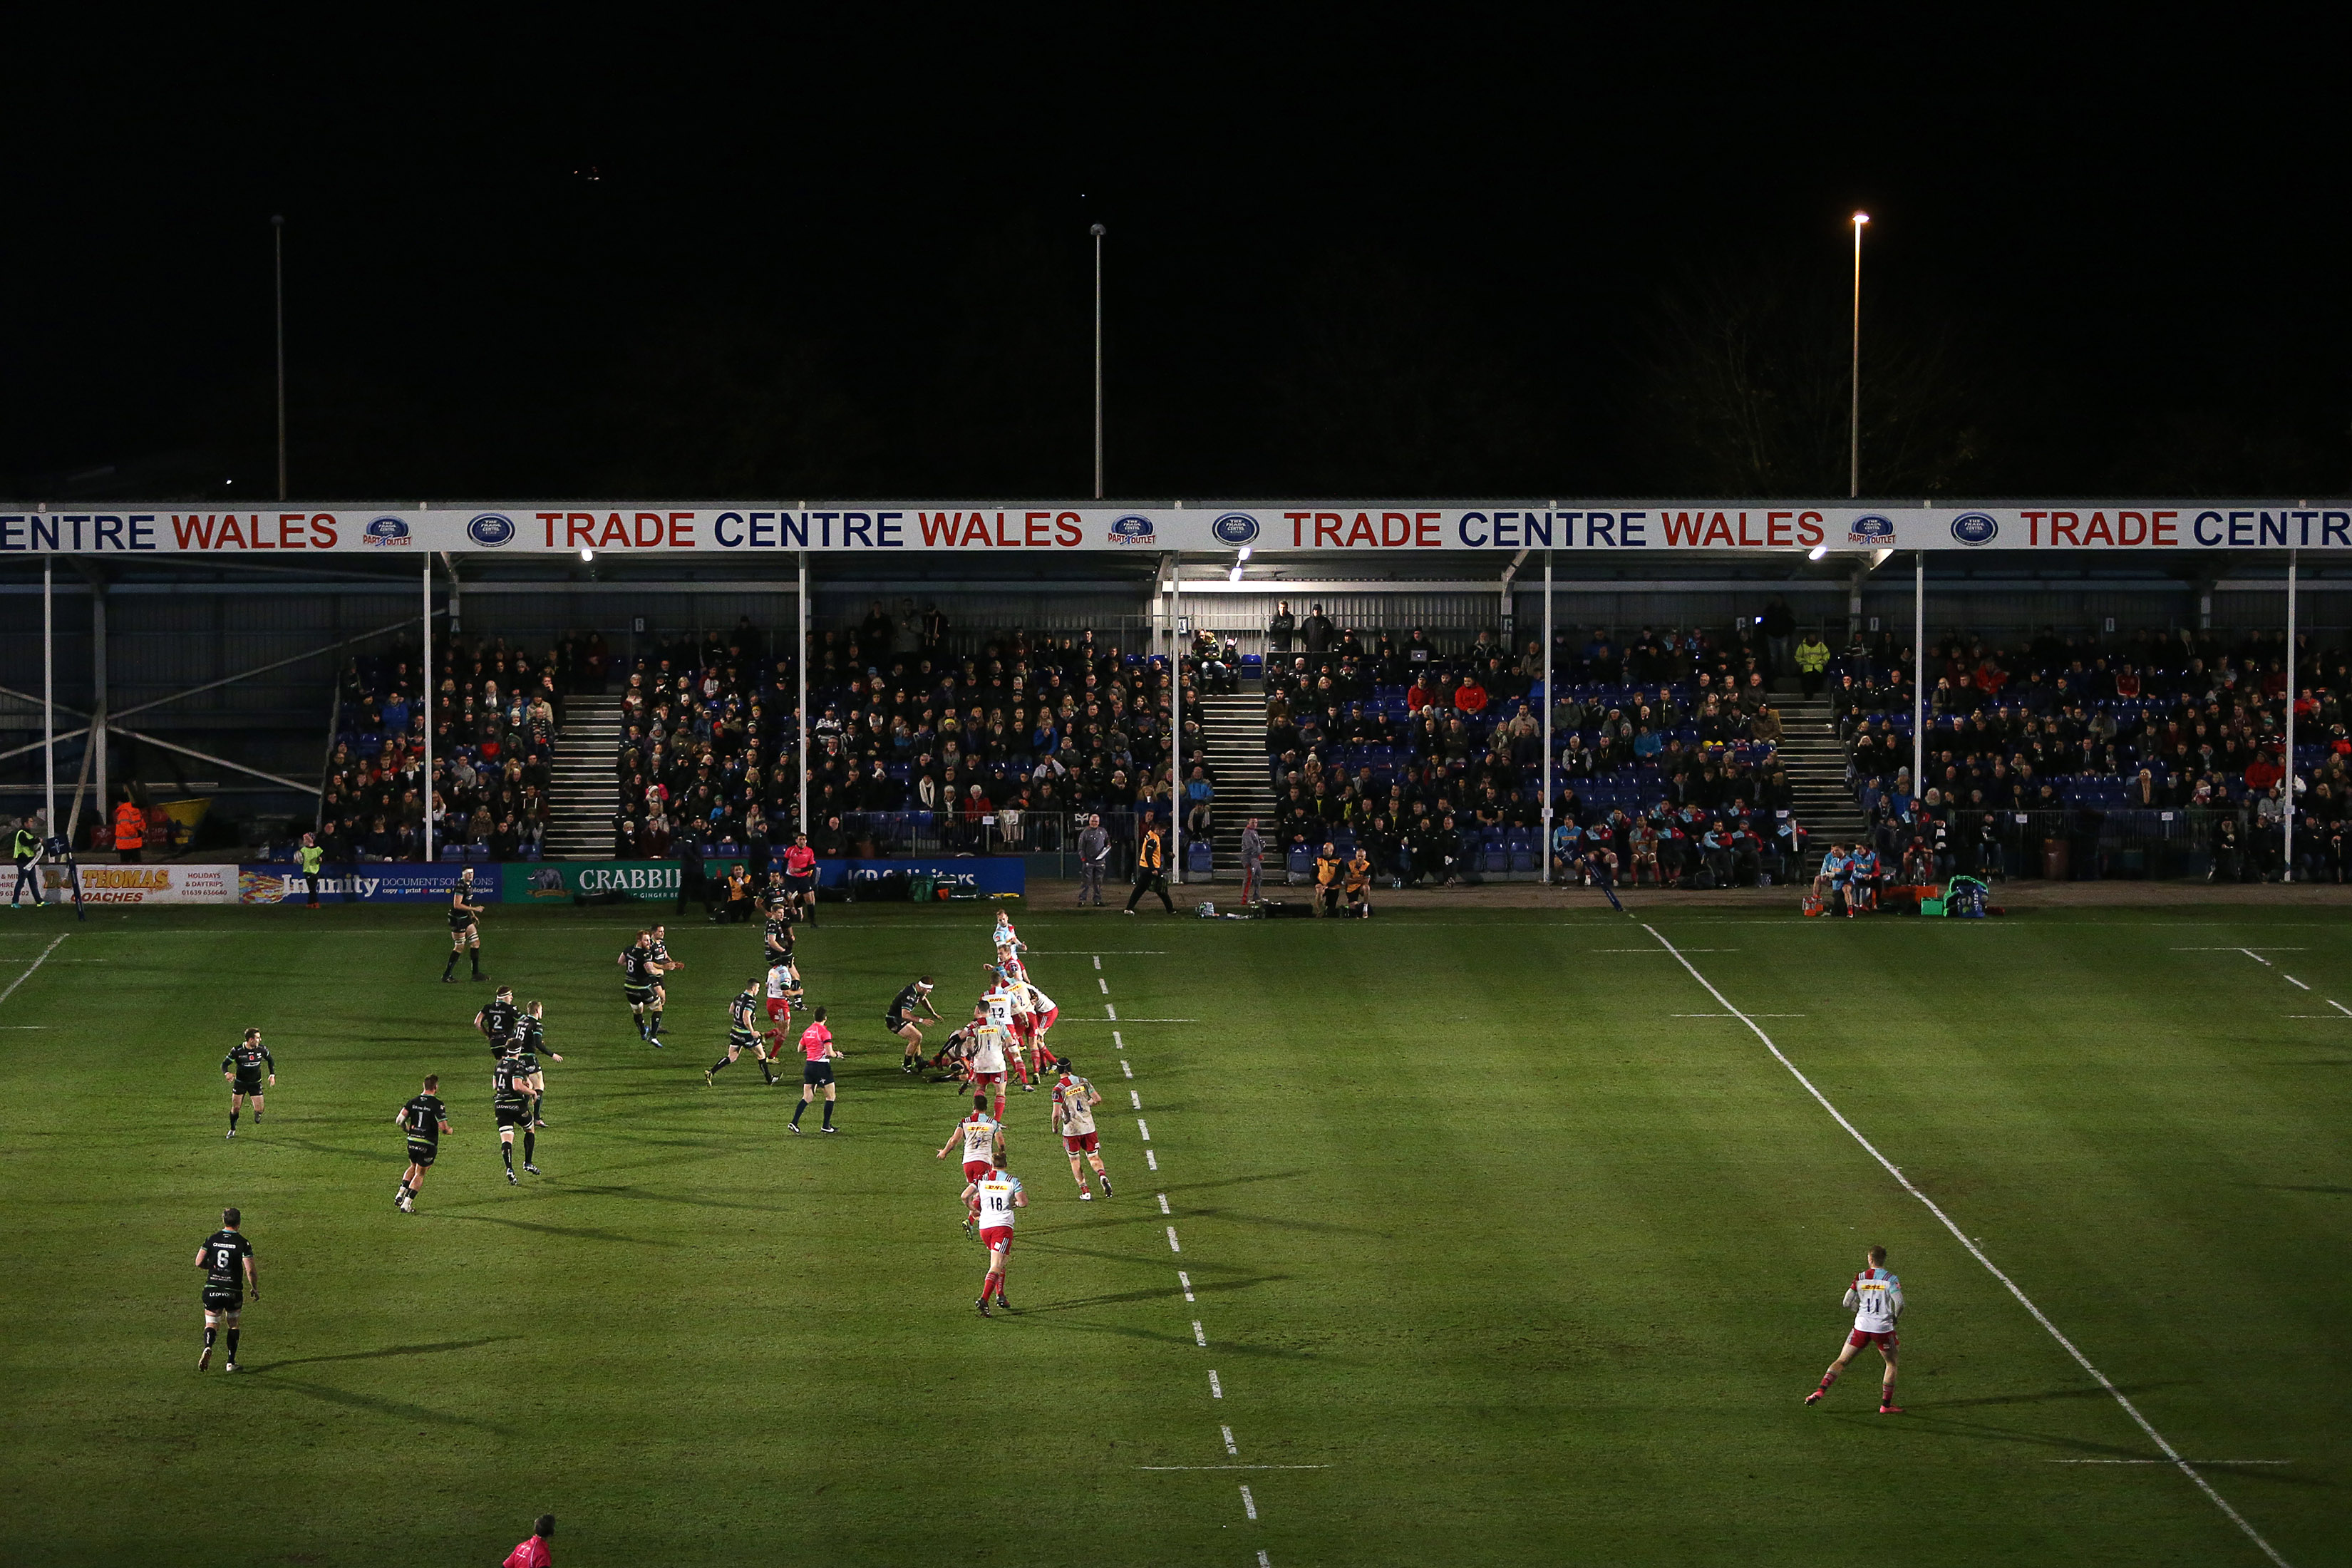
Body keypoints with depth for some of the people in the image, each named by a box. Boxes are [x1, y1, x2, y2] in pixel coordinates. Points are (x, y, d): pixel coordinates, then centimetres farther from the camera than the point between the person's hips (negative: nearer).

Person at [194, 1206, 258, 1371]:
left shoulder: (212, 1239, 0)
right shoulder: (243, 1243, -8)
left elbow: (199, 1262, 0)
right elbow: (250, 1271, -12)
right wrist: (255, 1290, 3)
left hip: (212, 1288, 1)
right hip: (233, 1291, -1)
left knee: (211, 1324, 8)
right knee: (233, 1324, 18)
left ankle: (208, 1347, -24)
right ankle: (231, 1362, 14)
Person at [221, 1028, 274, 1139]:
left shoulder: (262, 1049, -10)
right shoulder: (237, 1050, -18)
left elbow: (270, 1061, 11)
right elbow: (225, 1064, -13)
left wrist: (272, 1075, 1)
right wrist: (227, 1073, -34)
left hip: (255, 1083, 1)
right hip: (240, 1082, -1)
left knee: (259, 1109, -6)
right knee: (235, 1108, 3)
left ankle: (257, 1113, 33)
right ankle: (232, 1130, 27)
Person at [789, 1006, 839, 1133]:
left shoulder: (807, 1031, 7)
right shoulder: (824, 1032, -14)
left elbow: (800, 1050, 16)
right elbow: (829, 1053, -19)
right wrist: (837, 1055, 1)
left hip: (809, 1065, 6)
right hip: (822, 1066, -6)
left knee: (807, 1097, 11)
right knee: (830, 1097, 8)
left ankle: (794, 1122, -2)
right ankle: (826, 1126, 10)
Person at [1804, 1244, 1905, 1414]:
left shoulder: (1860, 1278, 2)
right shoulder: (1891, 1279, -5)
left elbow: (1847, 1302, 2)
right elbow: (1900, 1304, -14)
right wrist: (1896, 1318, 6)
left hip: (1862, 1325, 2)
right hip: (1883, 1328, -2)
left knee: (1841, 1361, 10)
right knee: (1891, 1364, 17)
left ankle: (1821, 1391, -6)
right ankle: (1886, 1405, 13)